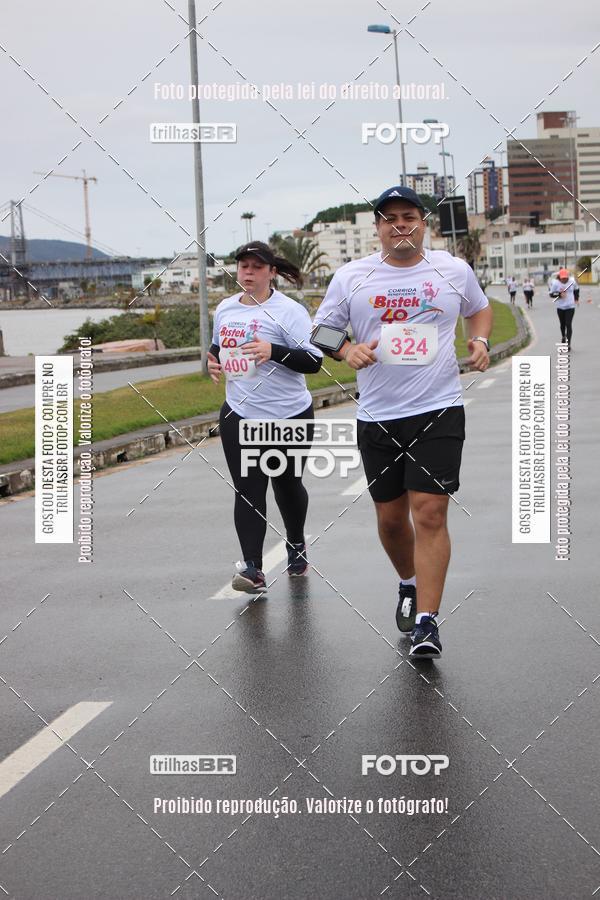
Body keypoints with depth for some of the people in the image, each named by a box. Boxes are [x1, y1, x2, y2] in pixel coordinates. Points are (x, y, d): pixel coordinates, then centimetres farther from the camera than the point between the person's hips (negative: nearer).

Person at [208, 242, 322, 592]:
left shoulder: (288, 311, -11)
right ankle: (253, 569, -12)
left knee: (287, 484, 15)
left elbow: (314, 360, -17)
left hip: (289, 415, -3)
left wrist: (274, 351, -29)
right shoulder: (225, 309, 8)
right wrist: (214, 363, 4)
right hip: (240, 416, 3)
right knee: (248, 491, -7)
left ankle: (296, 544, 42)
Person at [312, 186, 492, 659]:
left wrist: (481, 341, 2)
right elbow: (322, 331, 9)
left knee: (430, 513, -12)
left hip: (439, 411, -2)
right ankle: (409, 585, 40)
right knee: (390, 517, 11)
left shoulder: (455, 270, 4)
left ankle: (426, 622, -9)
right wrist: (348, 350, -12)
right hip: (377, 416, 2)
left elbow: (480, 308, 22)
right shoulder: (350, 277, 2)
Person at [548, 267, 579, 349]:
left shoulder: (572, 281, -8)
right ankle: (563, 337, 46)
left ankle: (568, 344, -9)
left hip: (570, 306, -1)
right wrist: (560, 294, -24)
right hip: (560, 307, 1)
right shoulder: (555, 283, -13)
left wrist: (576, 299, 10)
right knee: (562, 324, 17)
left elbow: (576, 289, 12)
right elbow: (551, 294, -8)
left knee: (568, 325, -10)